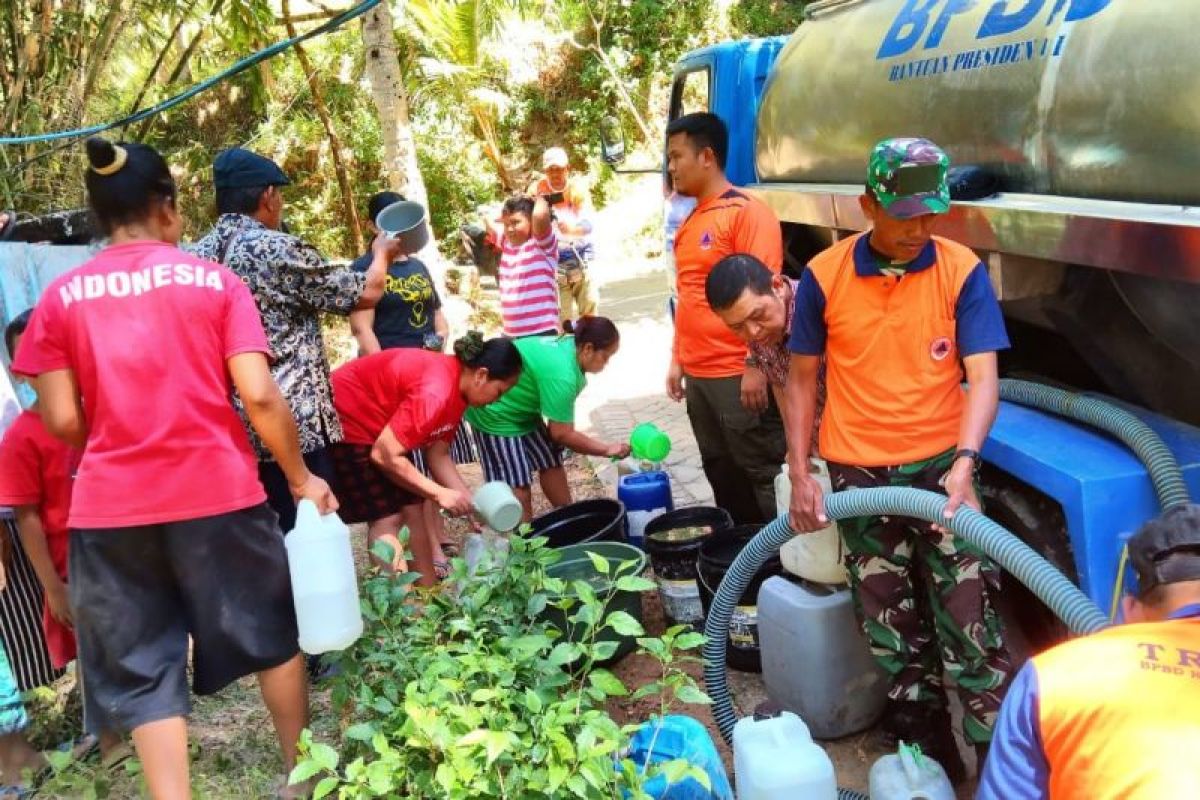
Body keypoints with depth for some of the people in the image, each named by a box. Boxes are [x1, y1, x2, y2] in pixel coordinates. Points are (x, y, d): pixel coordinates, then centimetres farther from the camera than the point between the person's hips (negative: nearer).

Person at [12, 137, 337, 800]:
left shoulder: (60, 297, 3)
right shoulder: (216, 281, -1)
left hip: (109, 508, 1)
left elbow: (62, 422, 0)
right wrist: (301, 479, 2)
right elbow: (259, 397, -9)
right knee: (269, 637, 19)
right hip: (218, 492, 0)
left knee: (141, 670, 11)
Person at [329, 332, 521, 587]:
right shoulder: (434, 393, -32)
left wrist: (470, 502, -5)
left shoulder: (457, 386, -2)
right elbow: (384, 455, -31)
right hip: (343, 419, -9)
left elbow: (438, 454, 3)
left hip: (377, 422, 9)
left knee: (412, 507, 6)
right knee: (386, 516, -11)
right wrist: (440, 493, -23)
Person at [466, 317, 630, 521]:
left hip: (522, 410, 10)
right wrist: (607, 449, -17)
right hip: (495, 413, -10)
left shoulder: (570, 346, -8)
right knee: (517, 484, -7)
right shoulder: (561, 374, -35)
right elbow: (562, 434, -25)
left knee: (551, 462, 13)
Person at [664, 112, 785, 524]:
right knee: (720, 474, 16)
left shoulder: (747, 212, -11)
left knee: (754, 475, 3)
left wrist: (756, 365, -19)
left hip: (738, 374, -8)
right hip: (698, 374, 8)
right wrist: (677, 359, 18)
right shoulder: (690, 222, 14)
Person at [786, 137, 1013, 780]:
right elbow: (802, 378, 3)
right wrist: (799, 474, -3)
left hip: (941, 467, -1)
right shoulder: (824, 275, -4)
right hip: (859, 475, 2)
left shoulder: (962, 272, -7)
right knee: (892, 631, 13)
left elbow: (983, 377, -12)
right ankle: (925, 753, 31)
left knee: (971, 626, -1)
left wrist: (963, 463, -28)